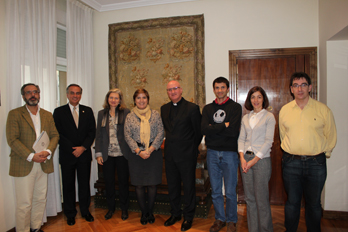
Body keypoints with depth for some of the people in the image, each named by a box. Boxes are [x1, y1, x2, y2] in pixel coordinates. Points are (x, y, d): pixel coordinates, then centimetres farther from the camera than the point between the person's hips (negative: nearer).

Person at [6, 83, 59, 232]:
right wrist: (31, 156, -16)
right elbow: (12, 139, -9)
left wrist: (48, 151, -11)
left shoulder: (47, 115, 12)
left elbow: (55, 135, 8)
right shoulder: (15, 114, -2)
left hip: (43, 164, 5)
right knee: (24, 204, 2)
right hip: (23, 165, -4)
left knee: (40, 200, 13)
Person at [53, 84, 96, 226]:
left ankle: (85, 211, 25)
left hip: (84, 154, 1)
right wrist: (73, 149, -11)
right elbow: (58, 134, -4)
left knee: (84, 184, 9)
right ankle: (70, 214, 24)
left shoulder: (88, 111, 8)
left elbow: (92, 132, 3)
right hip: (67, 155, -1)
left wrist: (83, 147, -10)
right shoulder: (59, 112, 2)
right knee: (68, 185, 8)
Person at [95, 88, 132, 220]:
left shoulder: (126, 112, -2)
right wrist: (98, 153, 3)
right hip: (107, 155, 3)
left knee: (123, 182, 8)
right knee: (108, 182, 11)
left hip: (122, 154, -2)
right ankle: (111, 208, 31)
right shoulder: (102, 114, 8)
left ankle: (124, 208, 27)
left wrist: (130, 151, -10)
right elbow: (98, 135, 8)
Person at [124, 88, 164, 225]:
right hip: (136, 154, 0)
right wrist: (139, 151, -12)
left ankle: (150, 212, 24)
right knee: (139, 185, 5)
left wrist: (150, 149, -11)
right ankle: (144, 213, 22)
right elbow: (127, 136, 0)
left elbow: (160, 133, -1)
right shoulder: (130, 117, 5)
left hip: (154, 153, 0)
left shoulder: (155, 115, 4)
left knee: (153, 184, 4)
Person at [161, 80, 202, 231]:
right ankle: (175, 214, 34)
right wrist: (170, 142, 12)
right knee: (172, 186, 16)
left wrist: (191, 147, 5)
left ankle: (188, 217, 25)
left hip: (186, 154, -5)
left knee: (188, 186, 8)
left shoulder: (192, 108, -9)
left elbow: (199, 131, -3)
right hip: (170, 154, 5)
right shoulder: (164, 108, 8)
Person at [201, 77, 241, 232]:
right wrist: (224, 126, -12)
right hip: (212, 153, 3)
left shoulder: (235, 107, -2)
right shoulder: (208, 108, 8)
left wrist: (213, 128, -9)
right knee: (215, 191, 13)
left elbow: (233, 131, -15)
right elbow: (204, 129, -8)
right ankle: (220, 219, 32)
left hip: (229, 153, -3)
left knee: (230, 192, 6)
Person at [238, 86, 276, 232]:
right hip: (245, 159, 4)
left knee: (261, 198, 1)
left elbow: (268, 141, -8)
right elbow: (241, 138, 9)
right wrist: (242, 158, -5)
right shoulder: (245, 118, 12)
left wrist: (254, 160, -12)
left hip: (261, 159, -4)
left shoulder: (269, 117, -1)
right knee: (249, 197, 11)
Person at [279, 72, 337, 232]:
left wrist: (323, 154, 8)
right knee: (292, 202, 12)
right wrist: (292, 152, 12)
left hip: (316, 163, -1)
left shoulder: (323, 109, -2)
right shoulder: (284, 110, 4)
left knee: (314, 203, 12)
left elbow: (331, 137, 7)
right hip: (291, 163, 1)